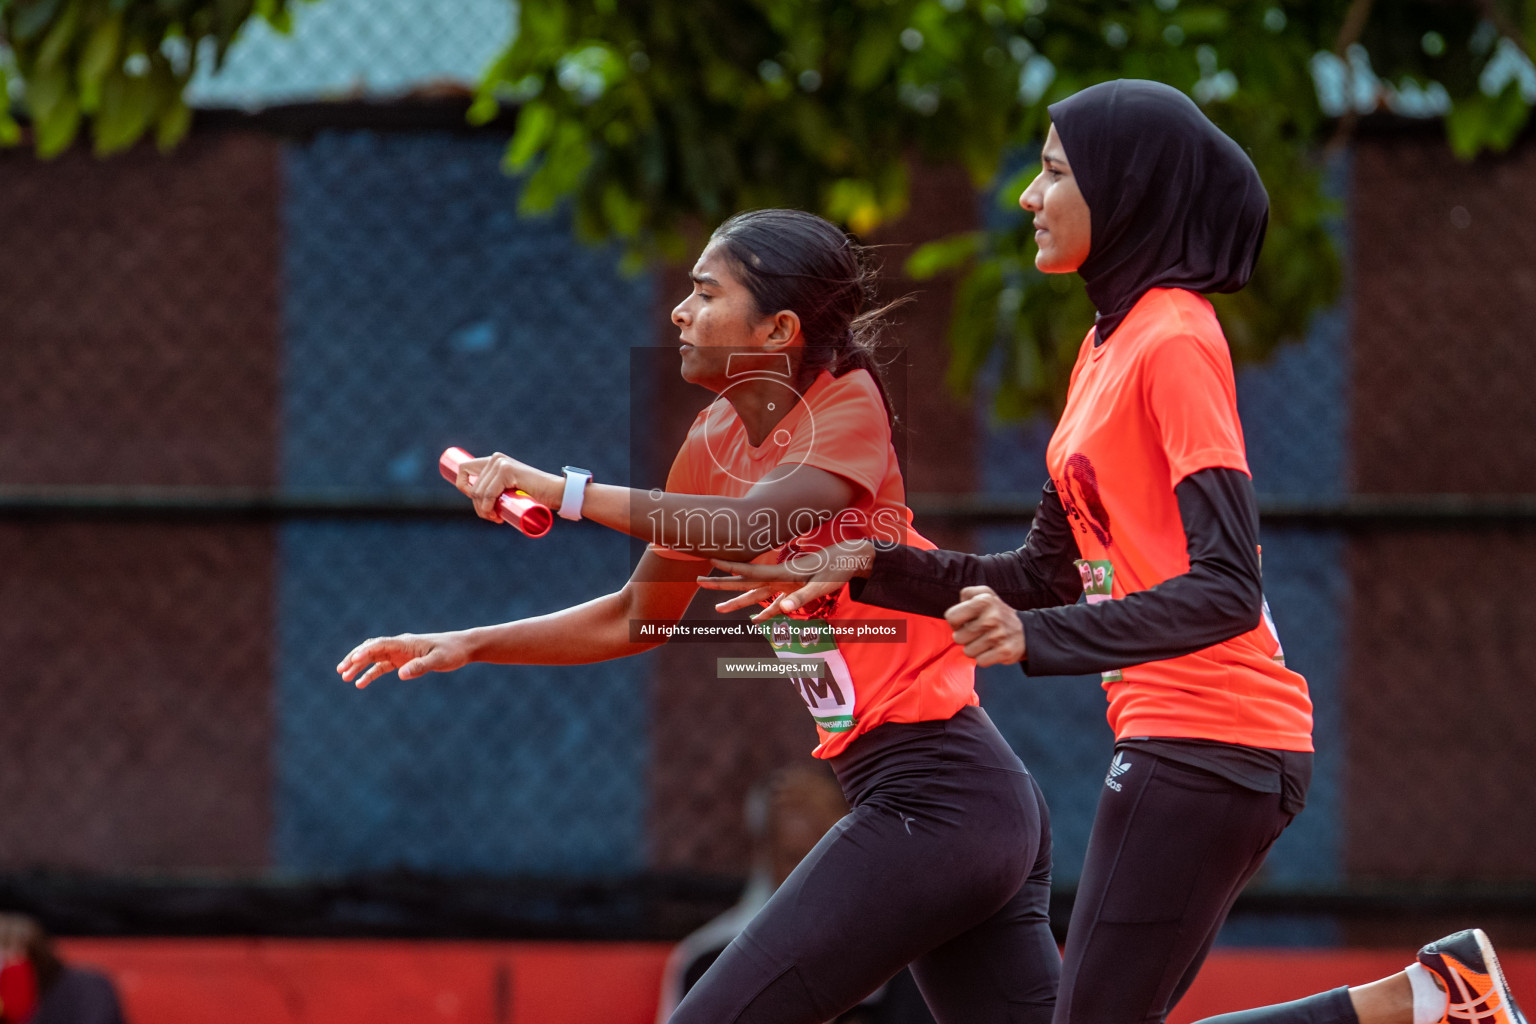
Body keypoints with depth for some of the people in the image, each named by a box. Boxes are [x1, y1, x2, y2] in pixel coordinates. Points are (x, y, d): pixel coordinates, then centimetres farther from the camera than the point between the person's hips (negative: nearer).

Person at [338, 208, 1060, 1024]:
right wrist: (466, 645, 17)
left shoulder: (850, 406, -10)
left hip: (936, 798, -9)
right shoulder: (717, 438, 12)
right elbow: (637, 617, 24)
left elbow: (751, 527, -29)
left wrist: (565, 492, -26)